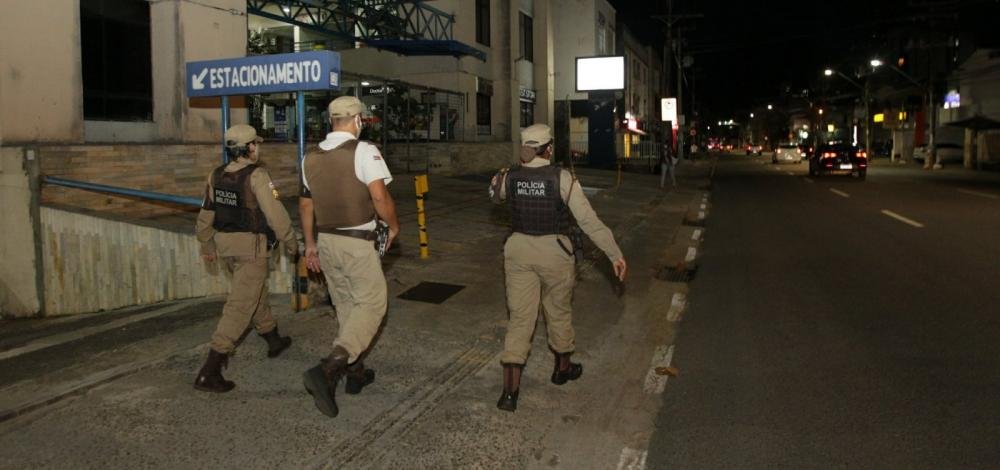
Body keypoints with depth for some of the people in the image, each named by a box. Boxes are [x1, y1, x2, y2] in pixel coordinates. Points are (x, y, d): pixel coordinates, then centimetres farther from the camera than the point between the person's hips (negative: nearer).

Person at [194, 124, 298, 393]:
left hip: (226, 245, 8)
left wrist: (207, 245, 23)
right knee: (239, 307, -6)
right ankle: (209, 372, -9)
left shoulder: (217, 176, 5)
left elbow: (205, 214, 12)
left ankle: (274, 341, 44)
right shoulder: (256, 176, -17)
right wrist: (290, 242, -4)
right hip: (251, 248, -8)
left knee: (256, 293, 25)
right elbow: (275, 213, -17)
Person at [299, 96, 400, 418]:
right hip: (357, 243, -7)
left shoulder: (311, 157, 9)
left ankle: (355, 372, 28)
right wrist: (393, 226, -3)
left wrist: (310, 244, 23)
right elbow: (380, 197, -21)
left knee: (346, 306, 18)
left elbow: (305, 204, 15)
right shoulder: (364, 152, -12)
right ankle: (327, 371, -16)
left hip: (326, 241, 7)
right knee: (371, 305, 0)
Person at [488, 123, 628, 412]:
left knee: (519, 318, 5)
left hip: (519, 250, 3)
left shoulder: (509, 177, -3)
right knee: (559, 311, 20)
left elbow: (494, 195, 22)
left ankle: (509, 391, -1)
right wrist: (615, 254, -10)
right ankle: (563, 368, 41)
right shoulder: (562, 179, -14)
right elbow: (589, 220, -14)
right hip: (554, 251, -2)